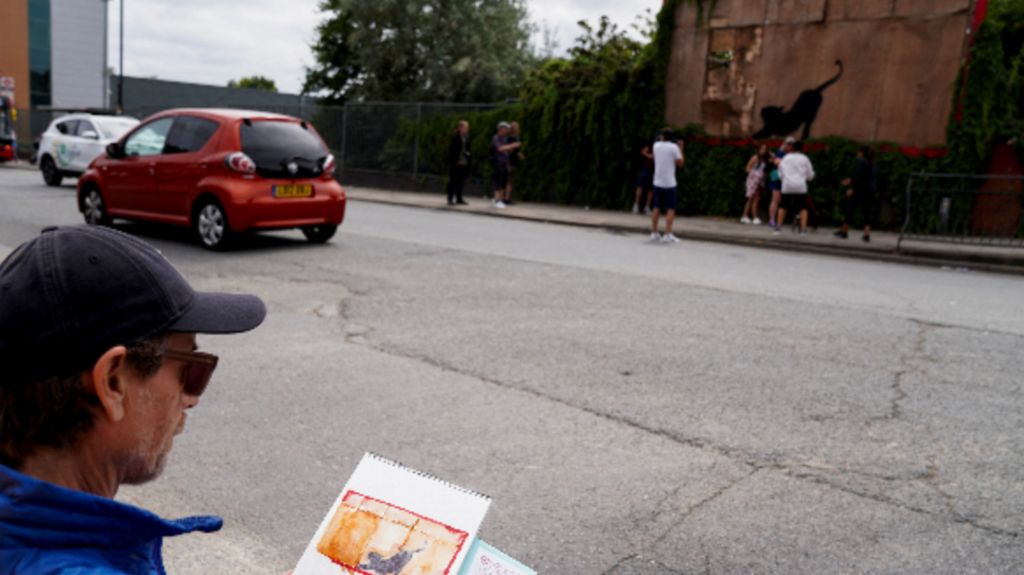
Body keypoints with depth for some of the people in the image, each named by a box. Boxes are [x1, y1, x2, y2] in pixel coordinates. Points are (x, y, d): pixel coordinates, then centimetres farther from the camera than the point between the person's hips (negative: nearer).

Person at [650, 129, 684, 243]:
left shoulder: (656, 145, 5)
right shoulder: (674, 147, -8)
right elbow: (680, 164, -3)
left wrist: (660, 140, 30)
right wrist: (680, 149, 5)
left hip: (657, 182, 5)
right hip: (670, 183, -5)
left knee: (657, 208, 11)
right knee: (670, 209, -1)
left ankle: (654, 233, 11)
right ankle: (667, 235, -8)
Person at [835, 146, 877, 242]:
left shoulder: (861, 161, -9)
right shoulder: (871, 163, 15)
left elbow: (859, 176, -18)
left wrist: (852, 188, -18)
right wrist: (851, 181, 26)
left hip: (860, 190, -7)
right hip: (870, 190, 7)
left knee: (849, 210, 5)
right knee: (867, 212, 6)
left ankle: (844, 232, 13)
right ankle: (867, 234, -3)